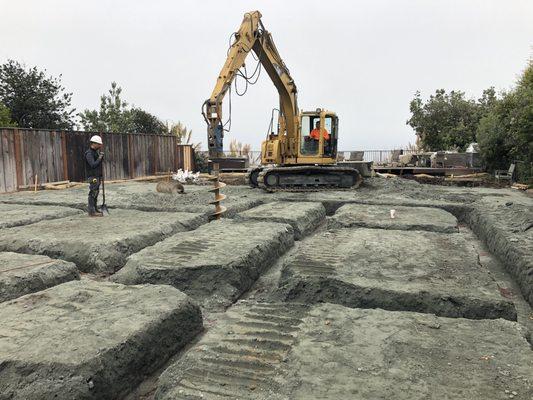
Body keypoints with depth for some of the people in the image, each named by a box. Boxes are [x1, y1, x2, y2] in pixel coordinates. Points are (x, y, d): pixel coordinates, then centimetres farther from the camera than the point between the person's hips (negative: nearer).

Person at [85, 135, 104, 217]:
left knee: (96, 193, 14)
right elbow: (93, 165, -24)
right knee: (93, 193, -9)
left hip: (97, 176, 10)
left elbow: (99, 163, 19)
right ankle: (92, 212, -6)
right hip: (92, 177, -10)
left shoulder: (95, 152, 15)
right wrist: (99, 158, -14)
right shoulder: (89, 153, -15)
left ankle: (95, 209, 21)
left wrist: (101, 155, 5)